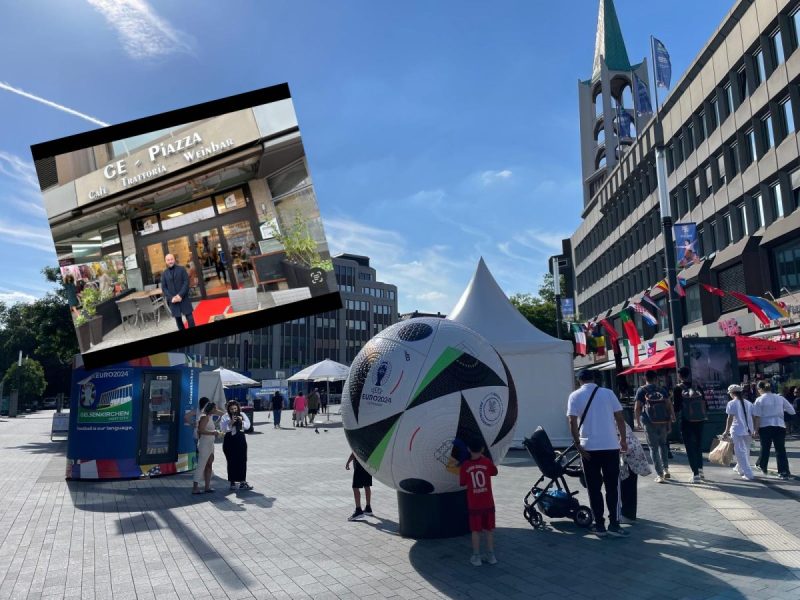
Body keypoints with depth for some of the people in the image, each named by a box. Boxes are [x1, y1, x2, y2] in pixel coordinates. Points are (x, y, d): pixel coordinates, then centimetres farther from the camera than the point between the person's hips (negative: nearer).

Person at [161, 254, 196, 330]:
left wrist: (180, 295, -14)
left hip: (184, 298, -2)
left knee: (189, 317, -3)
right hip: (172, 300, 2)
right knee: (178, 319, 5)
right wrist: (171, 297, -9)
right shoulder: (164, 274, 8)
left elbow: (186, 282, -4)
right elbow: (164, 288, 5)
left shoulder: (181, 269, 2)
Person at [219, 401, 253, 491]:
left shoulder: (242, 415, 8)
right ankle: (232, 482, 11)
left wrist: (242, 421, -14)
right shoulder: (225, 417, -2)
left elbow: (248, 426, 3)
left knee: (242, 461, 3)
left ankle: (242, 482, 12)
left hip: (241, 440, 3)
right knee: (231, 462, 0)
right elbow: (223, 429, -13)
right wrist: (231, 422, -24)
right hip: (229, 441, -3)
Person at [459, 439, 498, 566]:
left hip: (473, 504, -1)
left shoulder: (464, 466, -8)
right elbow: (494, 472, 12)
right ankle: (491, 555, 21)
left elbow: (462, 483, 1)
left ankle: (476, 557, 15)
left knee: (476, 531, 10)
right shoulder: (487, 462, -7)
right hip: (488, 503, 1)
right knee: (489, 529, 14)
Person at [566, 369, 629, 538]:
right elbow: (619, 418, 2)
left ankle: (599, 525, 9)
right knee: (612, 486, 8)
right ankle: (614, 524, 5)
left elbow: (573, 422, -8)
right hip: (611, 446, 1)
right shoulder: (608, 392, 3)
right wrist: (623, 439, 11)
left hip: (589, 447, 0)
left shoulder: (575, 396, 0)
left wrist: (578, 444, -5)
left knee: (594, 487, 7)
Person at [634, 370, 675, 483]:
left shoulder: (641, 390, 1)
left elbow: (637, 408, -6)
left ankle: (659, 475, 1)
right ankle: (666, 469, 20)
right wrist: (672, 418, 4)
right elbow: (669, 404, 1)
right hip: (663, 421, 3)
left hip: (650, 422, -3)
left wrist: (637, 421, 4)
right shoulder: (661, 389, 9)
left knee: (654, 447, 3)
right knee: (663, 444, 23)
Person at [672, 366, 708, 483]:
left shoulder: (678, 389, -8)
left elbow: (676, 408, -12)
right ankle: (700, 470, 27)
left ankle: (695, 473, -3)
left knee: (690, 447, 1)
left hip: (686, 422, -4)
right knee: (698, 445, 20)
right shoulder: (698, 387, 2)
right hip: (699, 421, 4)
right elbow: (706, 405, 2)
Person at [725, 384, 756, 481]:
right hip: (748, 431, 7)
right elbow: (753, 417, 8)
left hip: (737, 431, -6)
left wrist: (727, 431, -6)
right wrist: (753, 431, 14)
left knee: (740, 452, -1)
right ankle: (739, 468, 37)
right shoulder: (748, 403, 9)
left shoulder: (732, 403, -8)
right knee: (745, 451, 20)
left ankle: (748, 474, -5)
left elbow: (730, 418, -12)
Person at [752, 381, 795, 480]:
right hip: (780, 426, 2)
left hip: (765, 426, -2)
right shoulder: (780, 398, 3)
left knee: (765, 448, 13)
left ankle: (762, 466, 29)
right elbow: (792, 411, 5)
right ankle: (784, 472, 2)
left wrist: (755, 428, -2)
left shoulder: (759, 400, -6)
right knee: (780, 449, 5)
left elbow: (756, 416, -9)